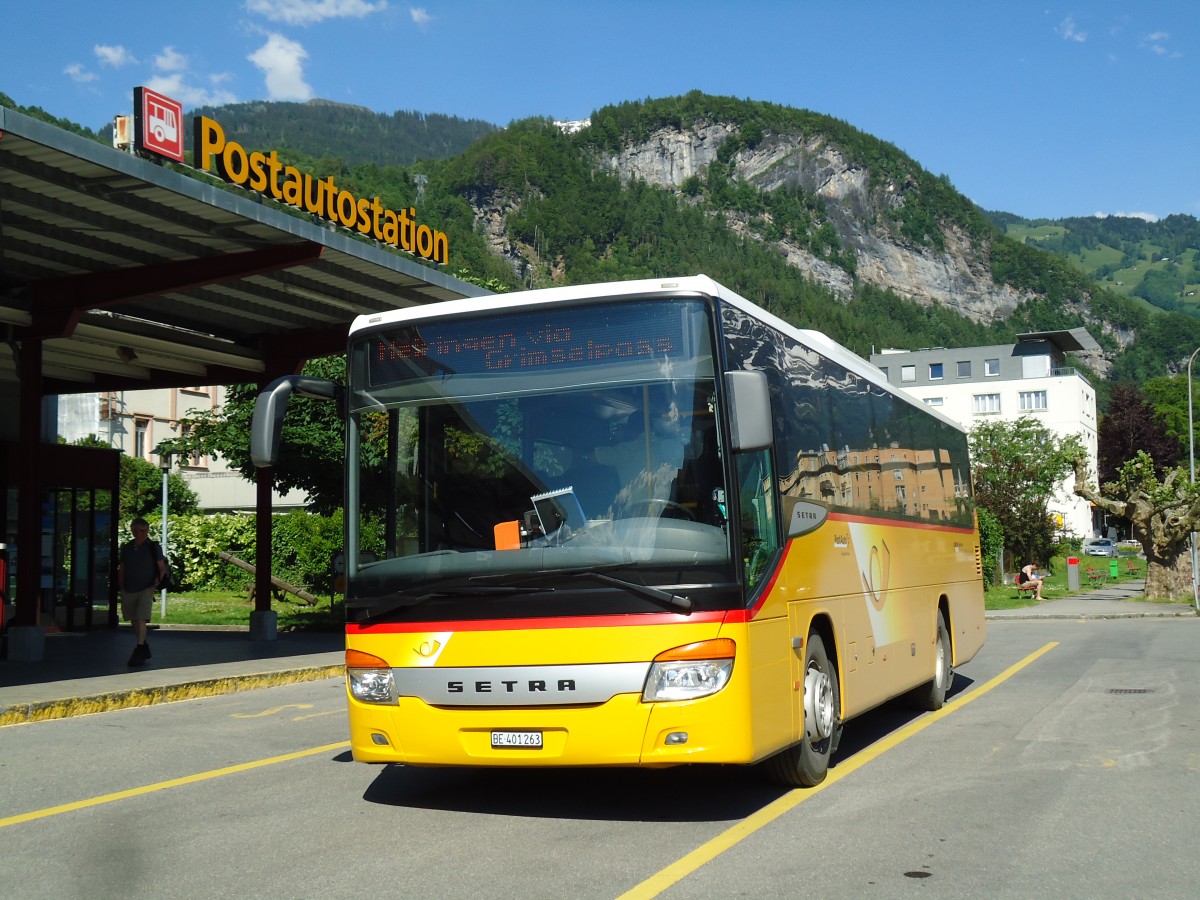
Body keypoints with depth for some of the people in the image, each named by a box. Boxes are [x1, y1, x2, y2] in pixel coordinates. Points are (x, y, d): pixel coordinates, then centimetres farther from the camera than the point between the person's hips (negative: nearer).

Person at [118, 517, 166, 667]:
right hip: (128, 590, 5)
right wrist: (121, 587, 7)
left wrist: (156, 584, -10)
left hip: (146, 589, -5)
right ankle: (144, 648, 27)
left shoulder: (153, 548, -1)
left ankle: (139, 652, -14)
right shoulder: (126, 548, 9)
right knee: (134, 620, 11)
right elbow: (121, 570, 16)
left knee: (141, 619, -15)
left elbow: (162, 568, 1)